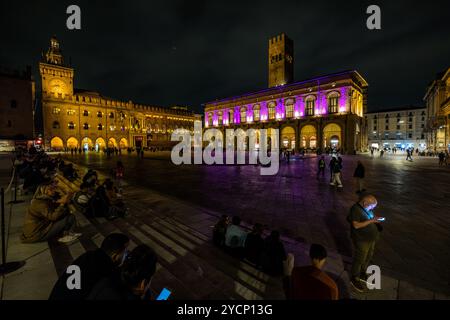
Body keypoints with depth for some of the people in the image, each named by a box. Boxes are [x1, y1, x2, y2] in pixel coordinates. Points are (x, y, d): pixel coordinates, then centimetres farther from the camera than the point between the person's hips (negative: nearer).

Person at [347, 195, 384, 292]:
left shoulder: (367, 208, 2)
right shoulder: (355, 209, -25)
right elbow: (356, 225, -27)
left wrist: (375, 219, -2)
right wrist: (371, 221, -27)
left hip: (371, 238, 9)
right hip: (361, 240, -9)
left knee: (368, 257, 23)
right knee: (359, 259, 5)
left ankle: (362, 274, 44)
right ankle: (354, 279, 24)